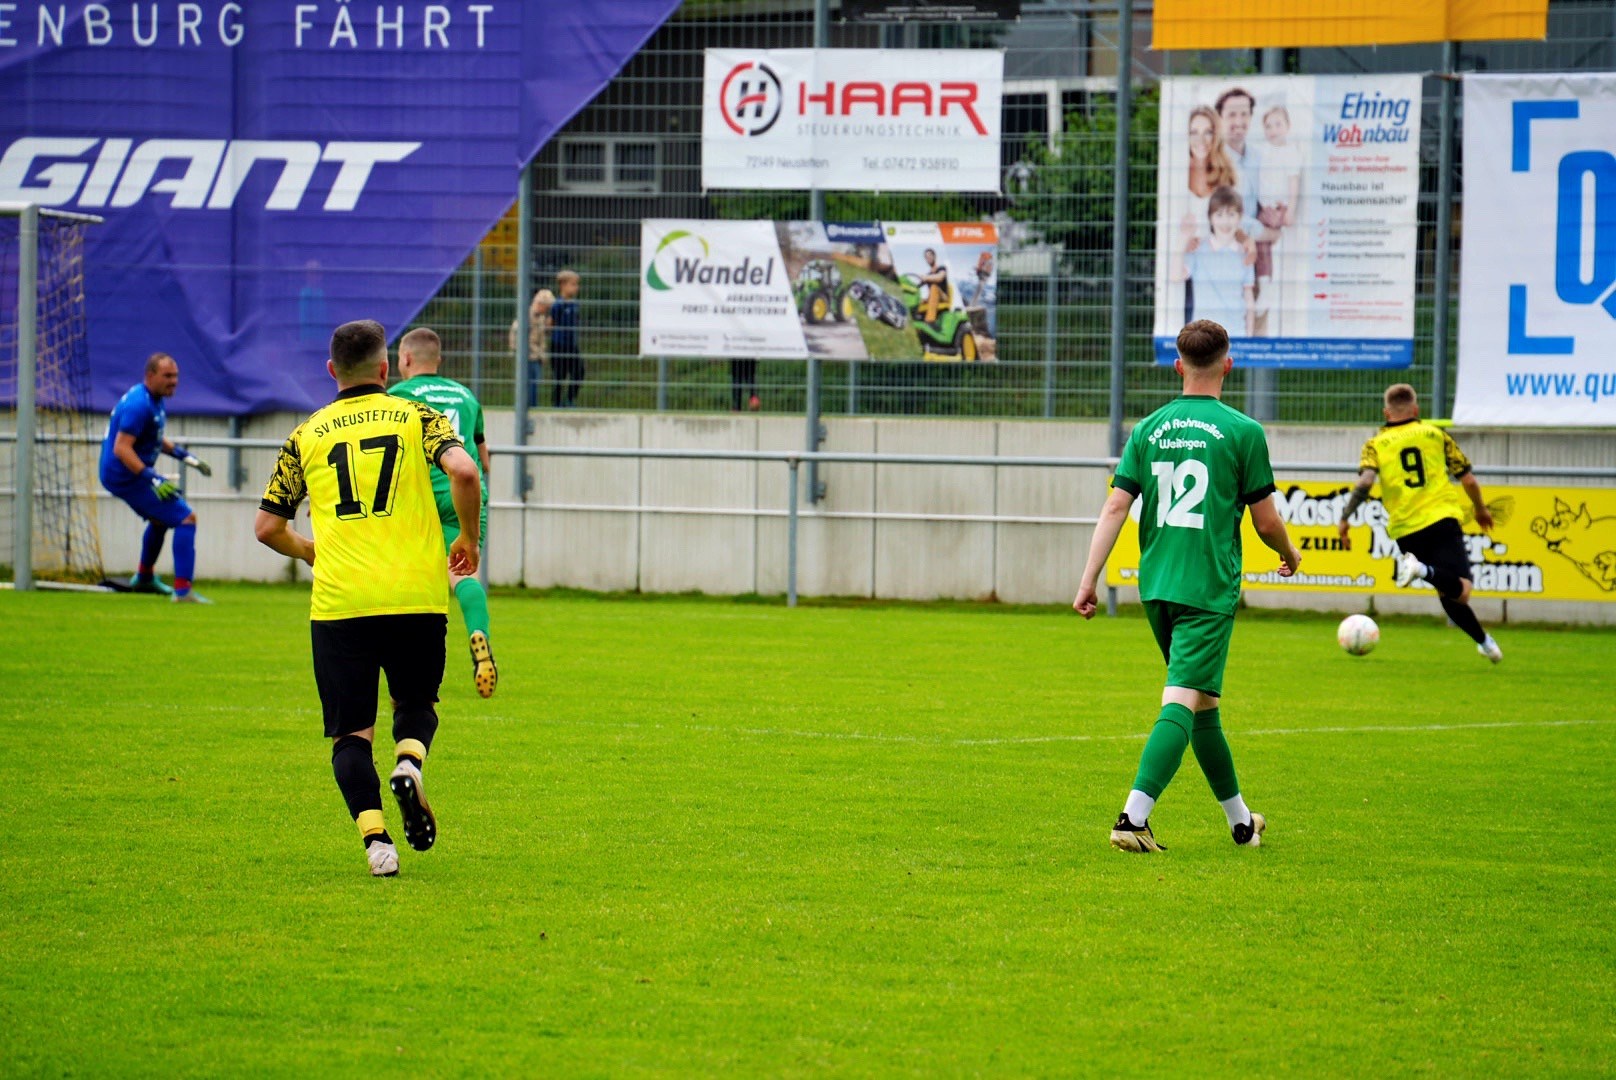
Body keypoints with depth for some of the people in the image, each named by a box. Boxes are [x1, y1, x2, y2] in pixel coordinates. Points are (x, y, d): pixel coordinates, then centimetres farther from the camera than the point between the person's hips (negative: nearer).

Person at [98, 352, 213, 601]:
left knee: (161, 517, 34)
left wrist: (185, 456, 17)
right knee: (185, 518, -16)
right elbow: (121, 448, -30)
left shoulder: (156, 400, 10)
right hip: (126, 476, -11)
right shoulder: (139, 404, -23)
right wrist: (152, 479, -35)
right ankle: (182, 589, -23)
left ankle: (144, 578, 52)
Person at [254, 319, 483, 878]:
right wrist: (468, 540, 5)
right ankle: (409, 763, -11)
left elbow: (267, 526, 11)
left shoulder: (307, 436, 10)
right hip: (416, 596, 0)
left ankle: (375, 837, -13)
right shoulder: (416, 417, 7)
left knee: (351, 733, 6)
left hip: (338, 602, 0)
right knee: (416, 703, 21)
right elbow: (463, 471, -11)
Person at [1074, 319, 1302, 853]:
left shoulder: (1149, 429, 6)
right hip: (1210, 587, -5)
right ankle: (1133, 817, -25)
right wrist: (1290, 554, 20)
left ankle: (1240, 820, 31)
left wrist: (1088, 581, 2)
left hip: (1156, 588, 5)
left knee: (1203, 702, 18)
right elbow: (1265, 520, -1)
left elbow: (1115, 506, 0)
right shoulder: (1242, 432, -5)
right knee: (1184, 700, -10)